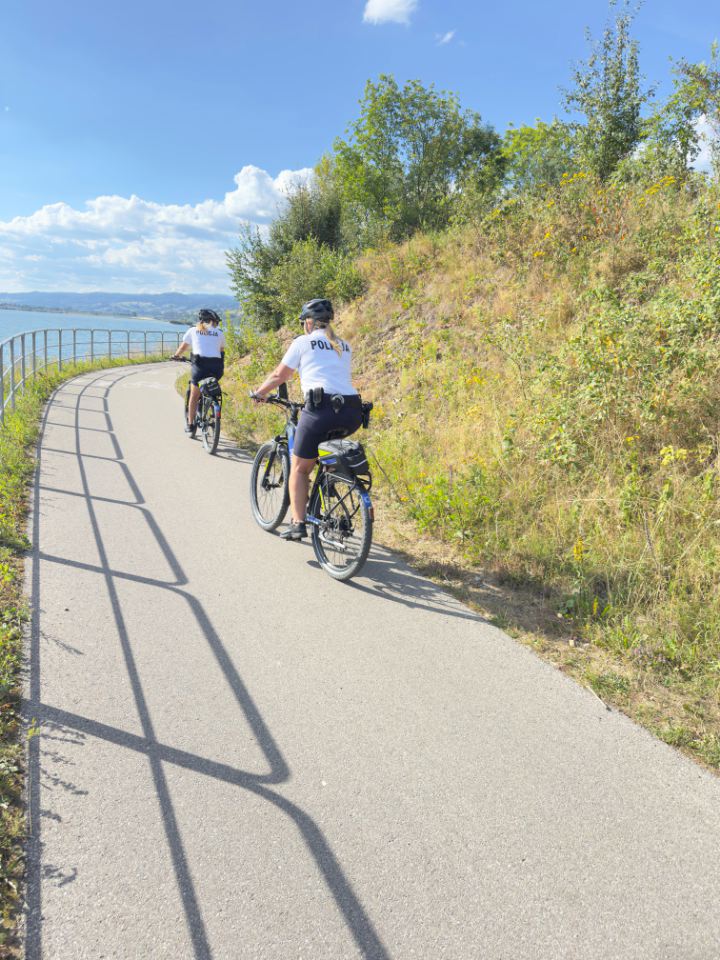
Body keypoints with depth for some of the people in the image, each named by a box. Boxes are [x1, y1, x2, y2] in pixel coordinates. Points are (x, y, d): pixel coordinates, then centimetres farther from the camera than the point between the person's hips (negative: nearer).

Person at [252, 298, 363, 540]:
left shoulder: (302, 342, 9)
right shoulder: (344, 346, 23)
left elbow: (279, 375, 14)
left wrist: (259, 393, 31)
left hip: (321, 409, -5)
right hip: (352, 413, 5)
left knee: (299, 468, 8)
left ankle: (298, 523, 0)